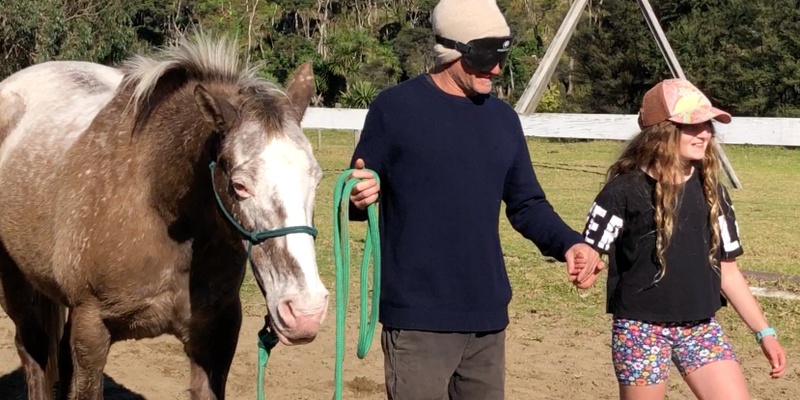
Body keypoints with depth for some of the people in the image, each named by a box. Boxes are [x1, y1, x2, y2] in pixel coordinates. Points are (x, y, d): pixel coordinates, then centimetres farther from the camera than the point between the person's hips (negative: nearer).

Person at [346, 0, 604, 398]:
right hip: (418, 317, -5)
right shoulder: (395, 108, -6)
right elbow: (357, 195, -2)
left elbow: (526, 205, 15)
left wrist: (567, 243, -3)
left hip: (487, 315, 6)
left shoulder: (504, 119, 10)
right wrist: (358, 198, -26)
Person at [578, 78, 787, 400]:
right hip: (641, 327, -4)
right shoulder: (625, 191, -9)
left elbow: (726, 268, 11)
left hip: (701, 327, 5)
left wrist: (764, 332, 9)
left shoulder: (711, 191, 5)